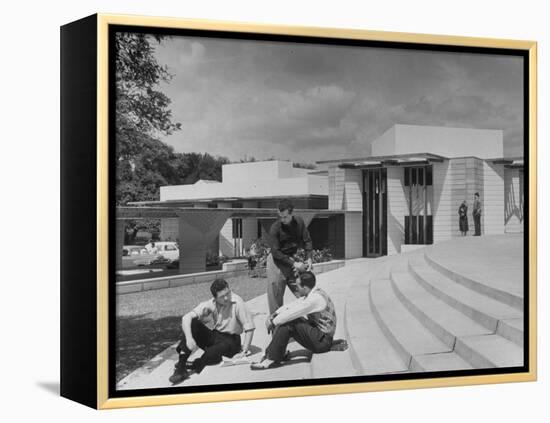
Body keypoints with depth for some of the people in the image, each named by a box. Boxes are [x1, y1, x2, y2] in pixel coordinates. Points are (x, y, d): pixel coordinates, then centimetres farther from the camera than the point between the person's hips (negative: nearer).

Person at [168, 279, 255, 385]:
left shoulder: (237, 302, -18)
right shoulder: (210, 304, -9)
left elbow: (249, 327, -15)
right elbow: (186, 318, -17)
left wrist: (244, 351, -17)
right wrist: (189, 338, -33)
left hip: (231, 341, -4)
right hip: (214, 336, 4)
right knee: (193, 323, -21)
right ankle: (181, 365, -29)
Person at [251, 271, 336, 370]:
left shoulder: (316, 298, -22)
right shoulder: (311, 294, 8)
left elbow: (292, 313, -24)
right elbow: (291, 306, 12)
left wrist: (273, 322, -12)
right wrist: (273, 315, -1)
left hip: (323, 342, -10)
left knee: (288, 322, -20)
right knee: (284, 322, 4)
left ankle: (273, 359, -14)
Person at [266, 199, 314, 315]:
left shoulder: (299, 222, -4)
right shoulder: (275, 228, -18)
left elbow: (307, 240, 3)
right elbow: (276, 252, -18)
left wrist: (309, 258, -12)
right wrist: (294, 264, -22)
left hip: (292, 259, 5)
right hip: (277, 262, -5)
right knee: (275, 293, -3)